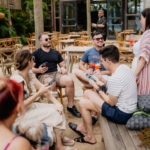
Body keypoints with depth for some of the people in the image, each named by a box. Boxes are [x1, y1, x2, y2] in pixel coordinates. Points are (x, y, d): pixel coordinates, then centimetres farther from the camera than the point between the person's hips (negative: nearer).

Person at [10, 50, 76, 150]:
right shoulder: (17, 80, -26)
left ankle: (59, 138, 14)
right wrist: (39, 93, -24)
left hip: (29, 106, 8)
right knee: (53, 113, -13)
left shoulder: (29, 74, 1)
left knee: (57, 109, -2)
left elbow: (43, 88, 0)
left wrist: (56, 102, -12)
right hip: (19, 115, -8)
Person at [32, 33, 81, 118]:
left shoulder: (56, 53, 25)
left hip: (56, 73, 4)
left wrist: (63, 68, 3)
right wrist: (39, 70, -19)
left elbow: (63, 64, 28)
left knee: (69, 80, -27)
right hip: (43, 76, -4)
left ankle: (71, 106, -13)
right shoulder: (36, 53, 10)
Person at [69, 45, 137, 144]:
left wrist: (98, 89, -9)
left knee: (83, 103, -4)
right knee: (87, 93, 13)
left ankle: (90, 137, 15)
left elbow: (111, 102, -19)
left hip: (122, 114, -10)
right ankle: (85, 127, 28)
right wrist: (102, 80, 5)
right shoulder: (124, 67, -2)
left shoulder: (115, 78, -31)